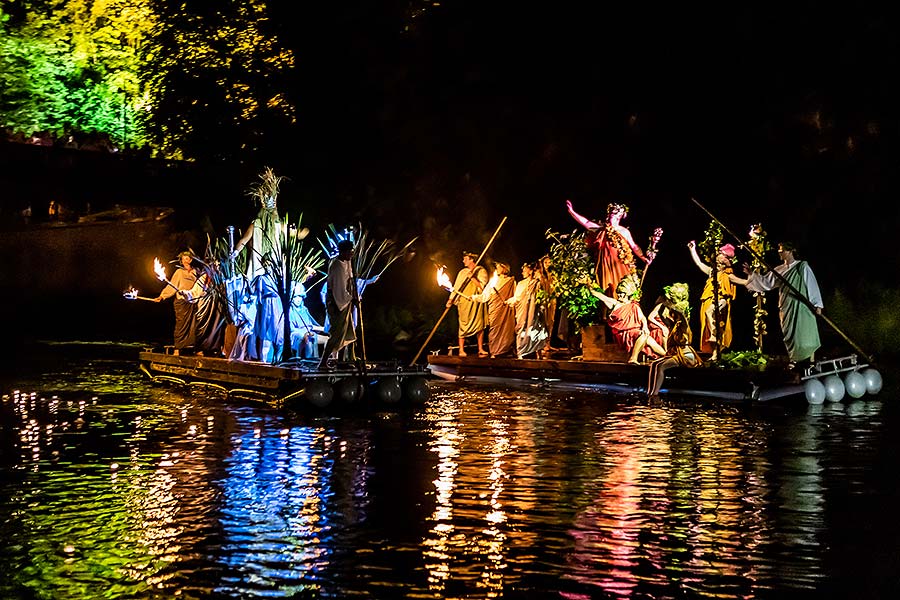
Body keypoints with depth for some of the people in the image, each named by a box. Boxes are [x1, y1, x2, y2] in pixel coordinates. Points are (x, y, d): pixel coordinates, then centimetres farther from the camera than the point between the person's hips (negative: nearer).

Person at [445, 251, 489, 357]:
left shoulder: (481, 271, 4)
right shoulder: (462, 272, 12)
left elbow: (482, 286, -6)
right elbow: (456, 286, 11)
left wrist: (472, 277, -14)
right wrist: (451, 299, 2)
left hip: (477, 301, -1)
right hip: (464, 301, 1)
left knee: (480, 325, -1)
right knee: (463, 325, -4)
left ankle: (480, 349, 6)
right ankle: (461, 350, -3)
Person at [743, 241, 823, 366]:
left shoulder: (802, 267, -4)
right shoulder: (779, 270, 11)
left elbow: (812, 284, -6)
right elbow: (766, 282, 11)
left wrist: (817, 304, -11)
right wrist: (751, 274, -3)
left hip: (801, 306, -5)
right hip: (786, 308, 5)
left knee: (804, 334, -6)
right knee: (790, 335, 7)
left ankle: (811, 362, 0)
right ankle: (795, 361, 16)